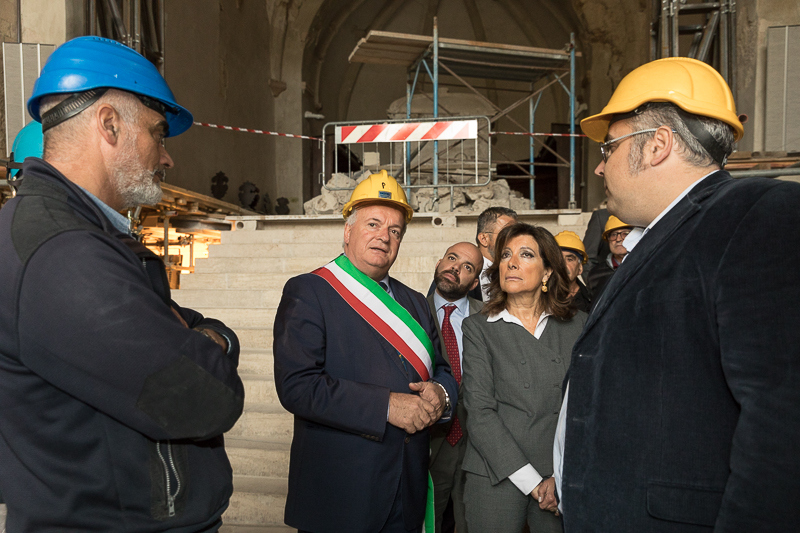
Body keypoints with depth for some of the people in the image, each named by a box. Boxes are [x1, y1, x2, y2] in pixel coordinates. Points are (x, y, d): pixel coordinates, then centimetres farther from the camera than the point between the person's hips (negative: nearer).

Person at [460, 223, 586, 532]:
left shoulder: (578, 325, 6)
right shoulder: (478, 328, 2)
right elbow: (480, 412, -6)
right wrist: (531, 481, -12)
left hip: (562, 482, 1)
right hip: (497, 478, -1)